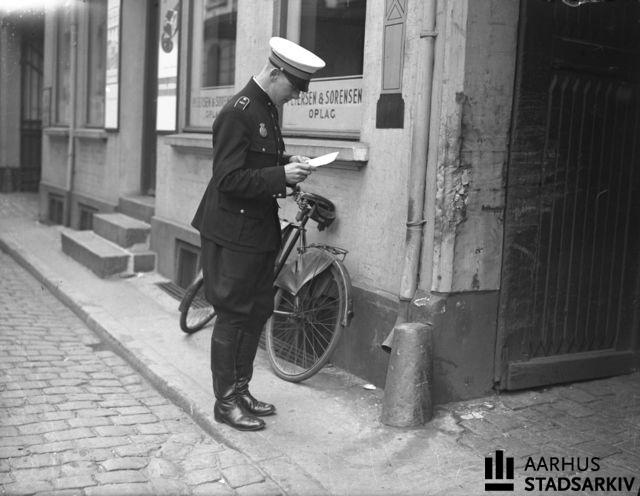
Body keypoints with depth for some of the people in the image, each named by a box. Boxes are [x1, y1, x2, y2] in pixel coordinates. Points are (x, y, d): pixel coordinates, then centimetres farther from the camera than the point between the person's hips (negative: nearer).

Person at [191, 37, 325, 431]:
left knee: (259, 311, 15)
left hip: (261, 229, 10)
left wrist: (290, 163, 4)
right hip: (233, 232, -9)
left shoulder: (269, 110, 12)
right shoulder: (238, 113, -18)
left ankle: (241, 390, 28)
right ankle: (226, 402, 13)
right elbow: (229, 179, -22)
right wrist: (281, 174, -23)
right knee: (233, 316, 0)